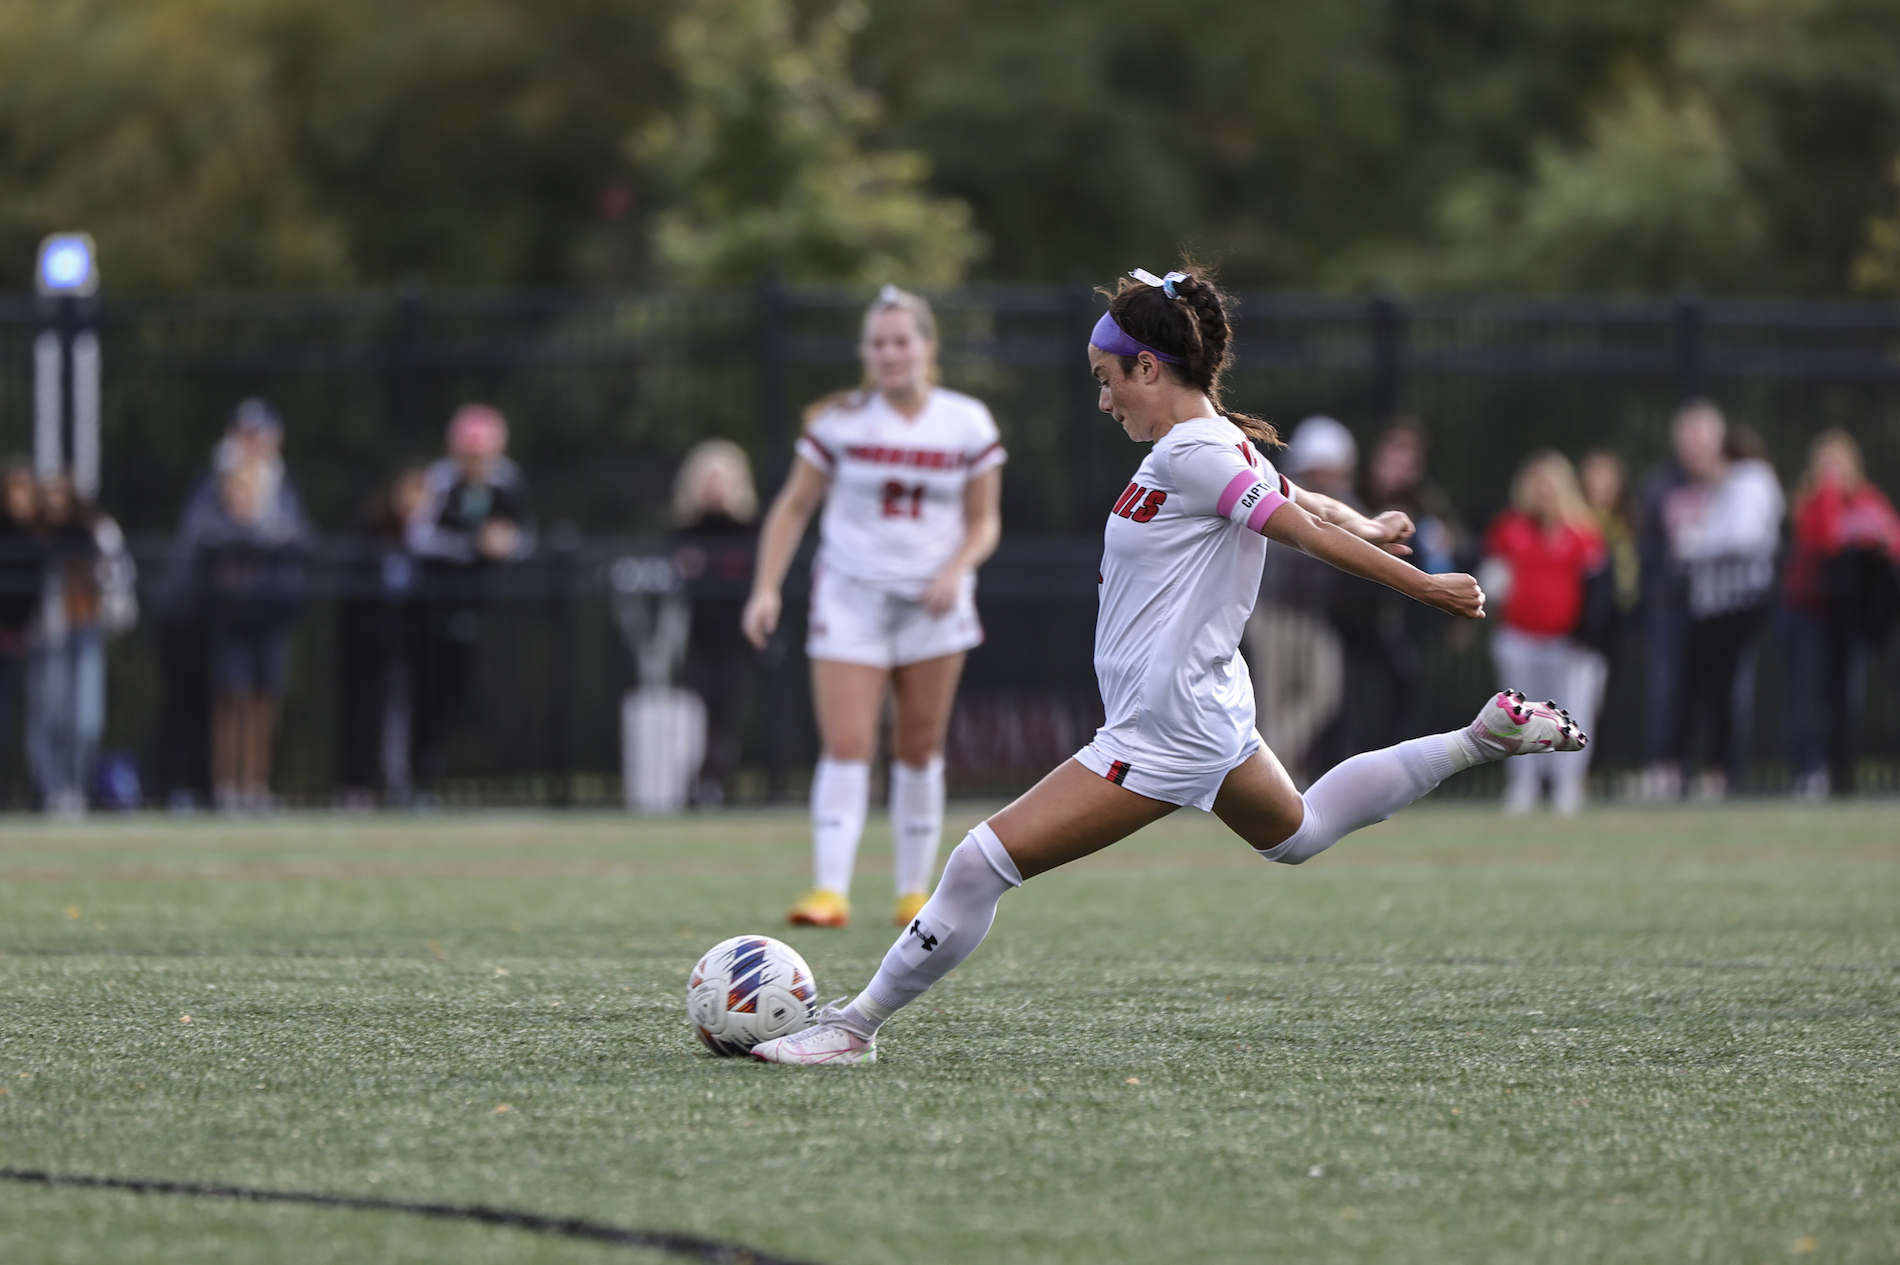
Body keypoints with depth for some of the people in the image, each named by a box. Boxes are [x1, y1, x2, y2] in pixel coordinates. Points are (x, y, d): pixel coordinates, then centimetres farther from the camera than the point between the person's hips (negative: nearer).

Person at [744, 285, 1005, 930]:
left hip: (932, 604, 1)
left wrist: (956, 569, -13)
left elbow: (985, 520, 6)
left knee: (919, 750, 6)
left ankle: (915, 890, 17)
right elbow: (792, 508, 3)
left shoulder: (967, 423, 1)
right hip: (851, 594, -1)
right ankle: (830, 890, -19)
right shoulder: (839, 422, -2)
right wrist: (766, 589, -6)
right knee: (845, 745, -12)